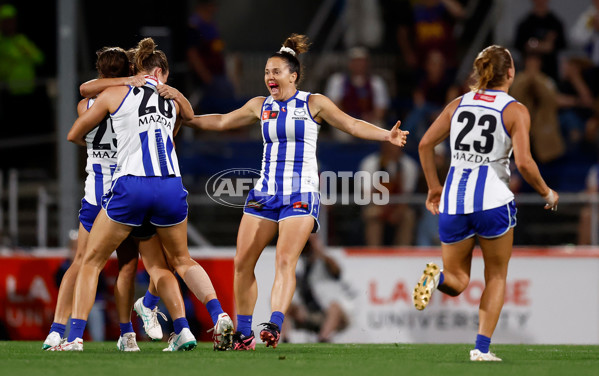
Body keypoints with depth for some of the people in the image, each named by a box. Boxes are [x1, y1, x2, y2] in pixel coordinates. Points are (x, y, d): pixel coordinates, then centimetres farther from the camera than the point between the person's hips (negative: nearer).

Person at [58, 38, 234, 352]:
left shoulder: (114, 94, 8)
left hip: (130, 187, -3)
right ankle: (219, 316, 2)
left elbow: (73, 135, 19)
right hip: (171, 186, 3)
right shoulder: (172, 98, 15)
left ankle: (75, 337, 2)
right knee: (181, 260, 23)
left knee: (91, 261, 12)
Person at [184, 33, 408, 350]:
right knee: (242, 263, -1)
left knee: (285, 261, -19)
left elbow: (352, 125, -4)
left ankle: (274, 326, -31)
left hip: (300, 194, -5)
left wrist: (387, 135, -18)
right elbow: (222, 122, 23)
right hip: (265, 192, 5)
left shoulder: (313, 104, 0)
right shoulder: (261, 106, 12)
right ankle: (243, 333, 8)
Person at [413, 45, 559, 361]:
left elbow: (425, 144, 6)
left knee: (457, 282, 13)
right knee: (496, 278, 15)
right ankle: (482, 347, 3)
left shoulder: (458, 104, 10)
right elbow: (524, 162, -13)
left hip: (453, 203, 3)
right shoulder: (514, 110, -3)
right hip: (493, 201, -3)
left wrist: (434, 187, 17)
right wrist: (547, 193, 3)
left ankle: (438, 277, -22)